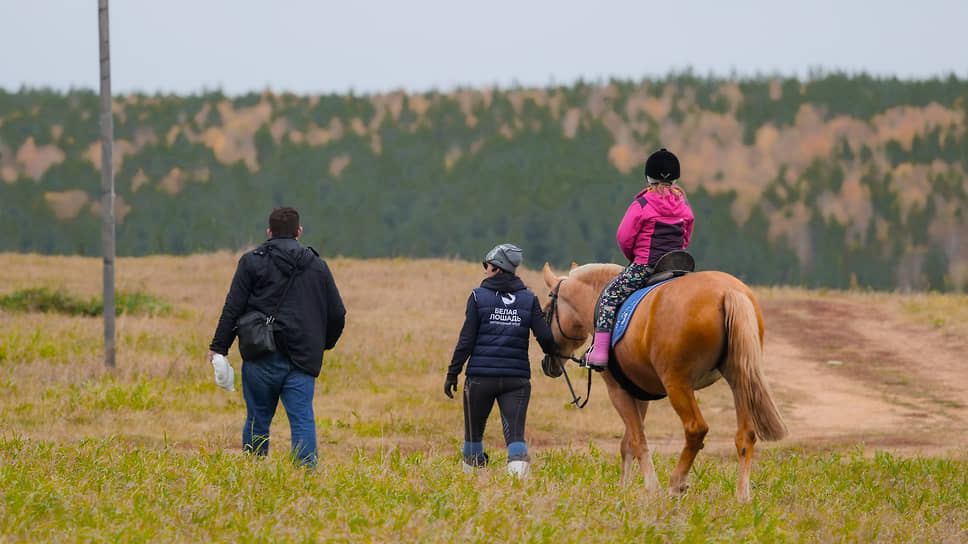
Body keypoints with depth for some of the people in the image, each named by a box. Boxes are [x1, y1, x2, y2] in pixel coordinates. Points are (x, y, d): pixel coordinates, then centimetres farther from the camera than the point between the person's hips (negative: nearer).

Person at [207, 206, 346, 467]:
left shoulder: (252, 262, 3)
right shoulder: (317, 265, 12)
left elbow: (233, 308, -3)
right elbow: (337, 314, 15)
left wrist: (219, 347, 0)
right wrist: (323, 345, 32)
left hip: (263, 360, -1)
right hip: (303, 360, 1)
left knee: (257, 422, 8)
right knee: (303, 421, -2)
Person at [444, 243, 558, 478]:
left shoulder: (478, 297, -2)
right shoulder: (529, 299, 4)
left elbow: (466, 340, -4)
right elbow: (545, 337, -2)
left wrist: (452, 373, 1)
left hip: (481, 376, -1)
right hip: (517, 378, 1)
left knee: (474, 430, 15)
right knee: (515, 432, -4)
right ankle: (518, 470, -26)